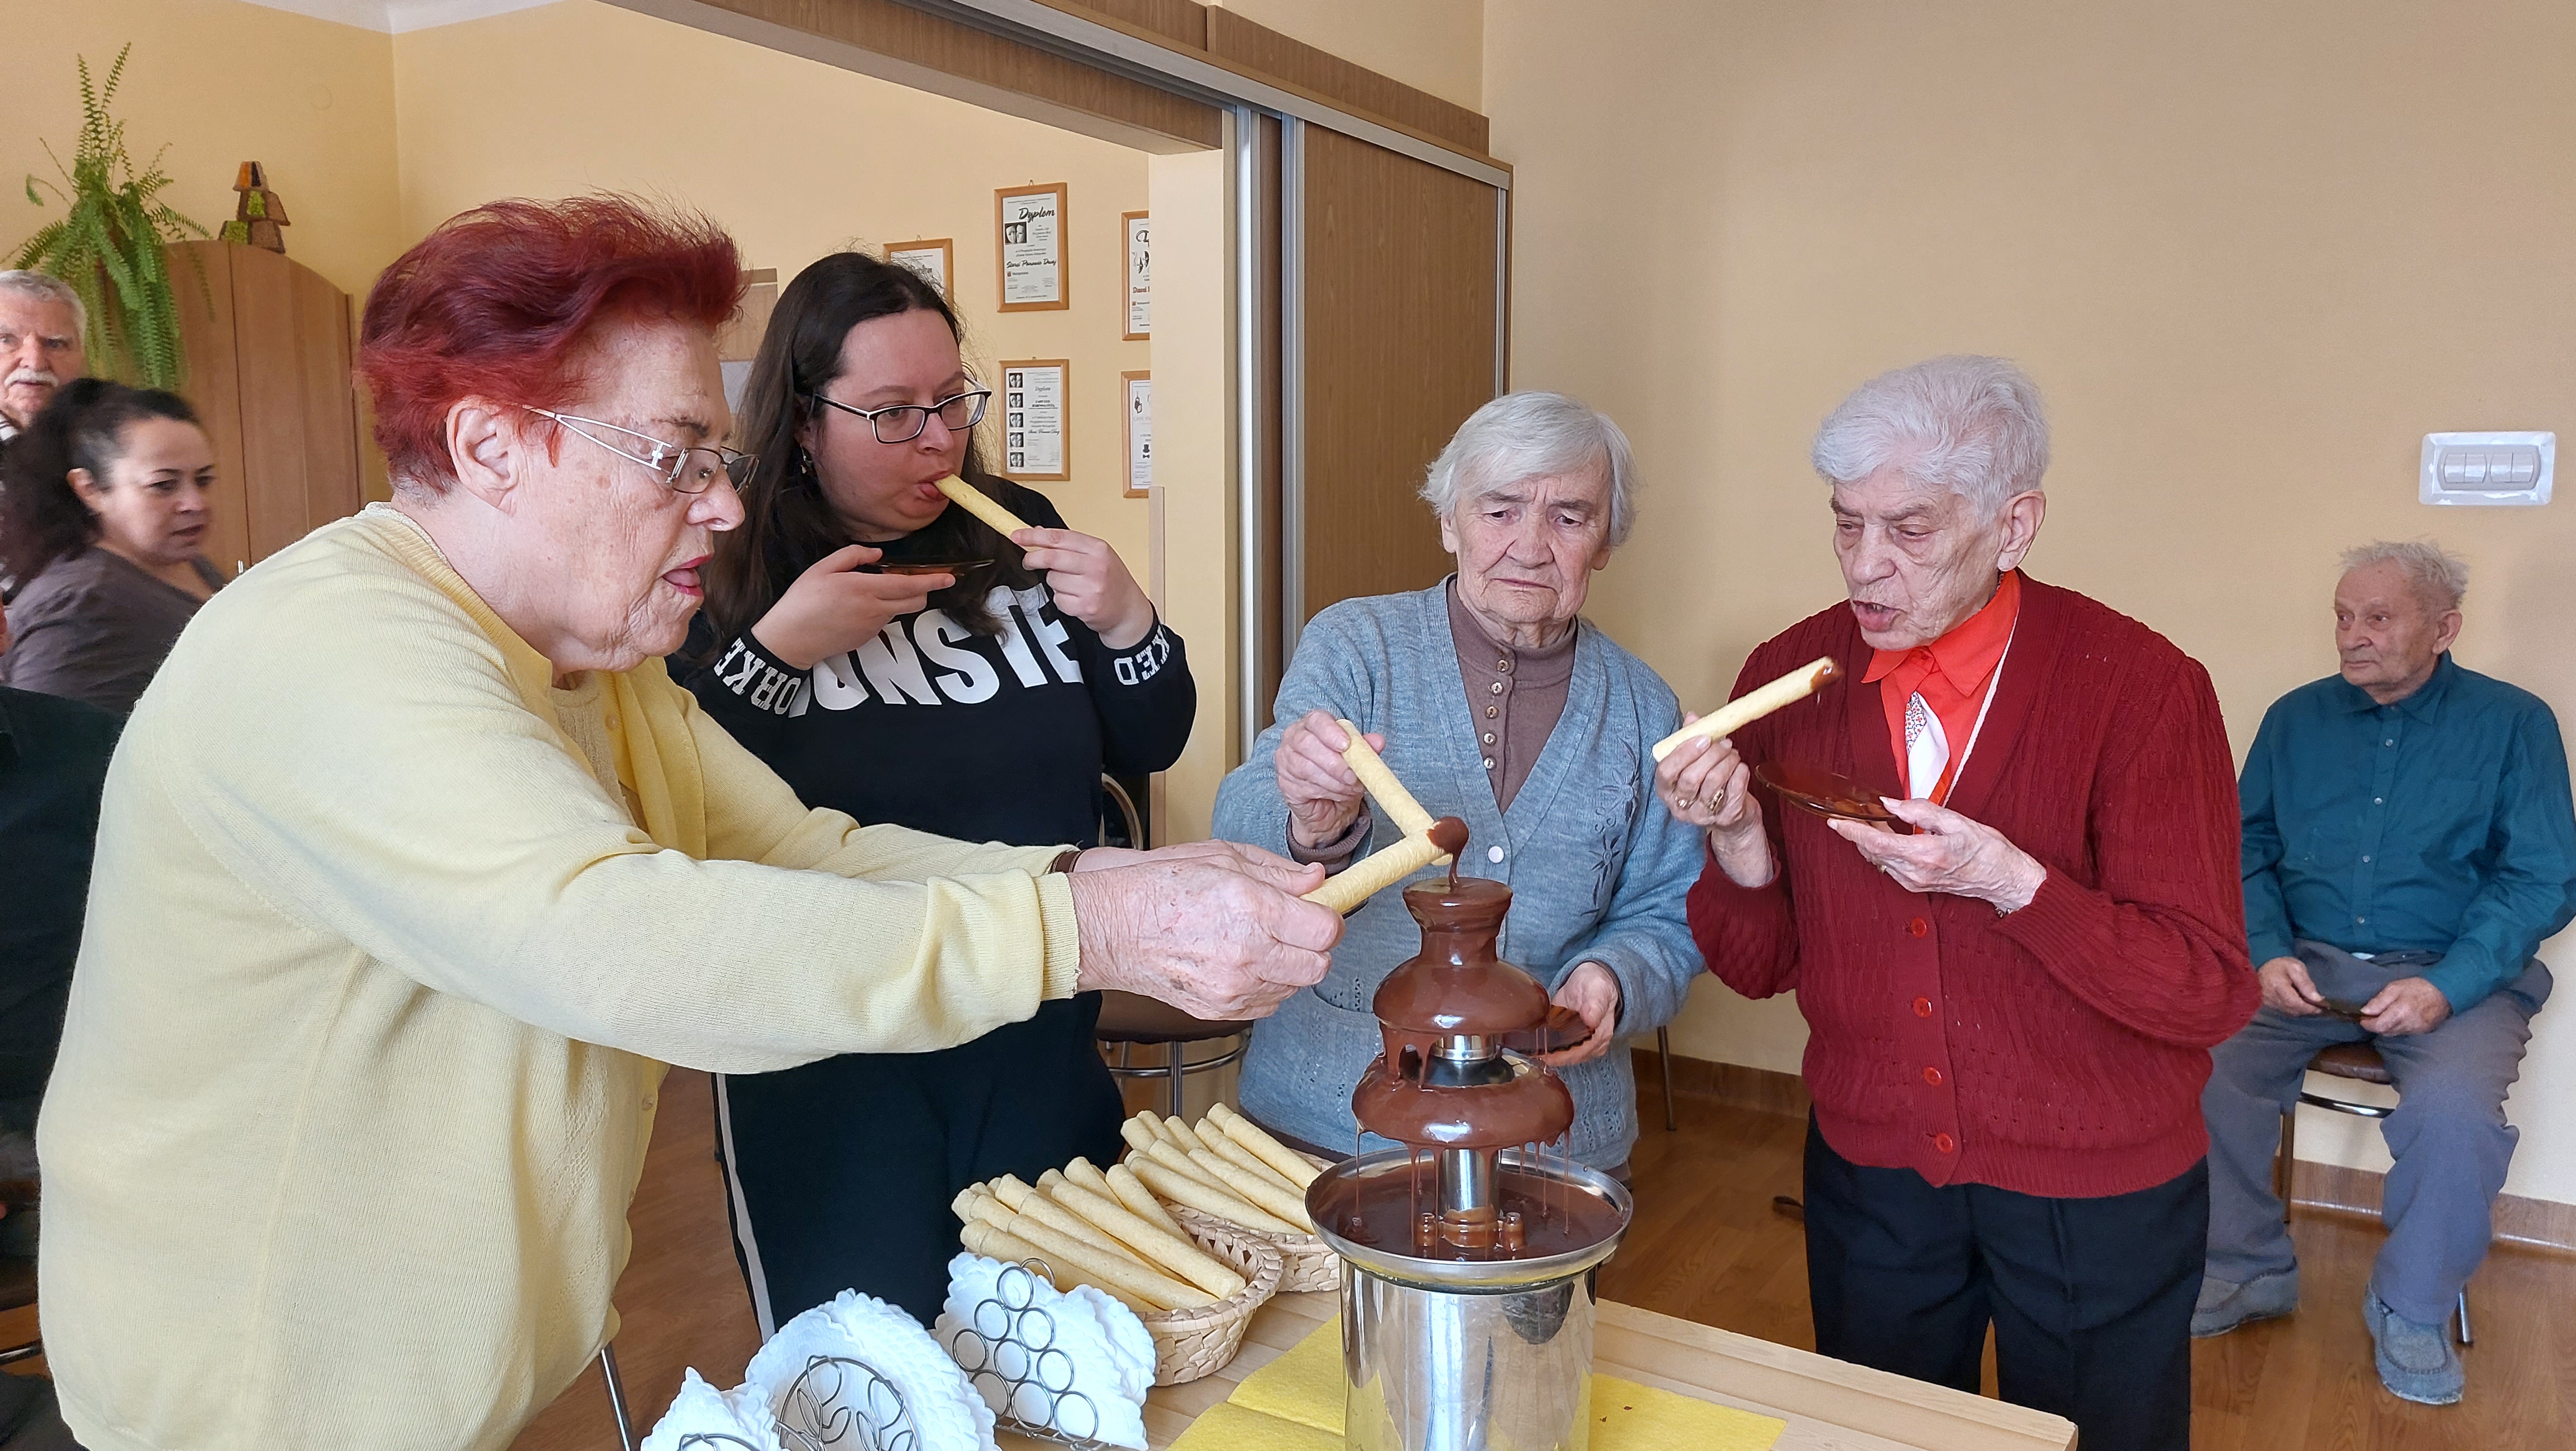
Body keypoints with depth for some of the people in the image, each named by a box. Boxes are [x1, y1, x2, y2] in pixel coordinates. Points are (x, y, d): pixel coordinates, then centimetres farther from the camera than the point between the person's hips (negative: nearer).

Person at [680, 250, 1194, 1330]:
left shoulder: (1013, 538, 2)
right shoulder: (727, 572, -6)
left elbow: (1149, 748, 7)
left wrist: (1127, 623, -10)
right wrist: (776, 652, -22)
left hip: (1036, 1037, 3)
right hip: (826, 1057, -3)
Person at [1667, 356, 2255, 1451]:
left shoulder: (2142, 688, -17)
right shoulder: (1790, 677, -8)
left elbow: (2211, 993, -17)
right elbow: (1760, 966, -2)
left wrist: (2010, 881, -29)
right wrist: (1738, 837, -21)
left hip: (2097, 1196, -2)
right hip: (1871, 1172, 3)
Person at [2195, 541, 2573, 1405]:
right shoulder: (2297, 719, 9)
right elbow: (2247, 853, 8)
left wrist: (2447, 987, -18)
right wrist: (2268, 954, -10)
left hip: (2454, 975, -2)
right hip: (2307, 966, 3)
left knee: (2454, 1109, -31)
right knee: (2202, 1062, -23)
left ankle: (2412, 1310, -2)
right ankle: (2251, 1270, 0)